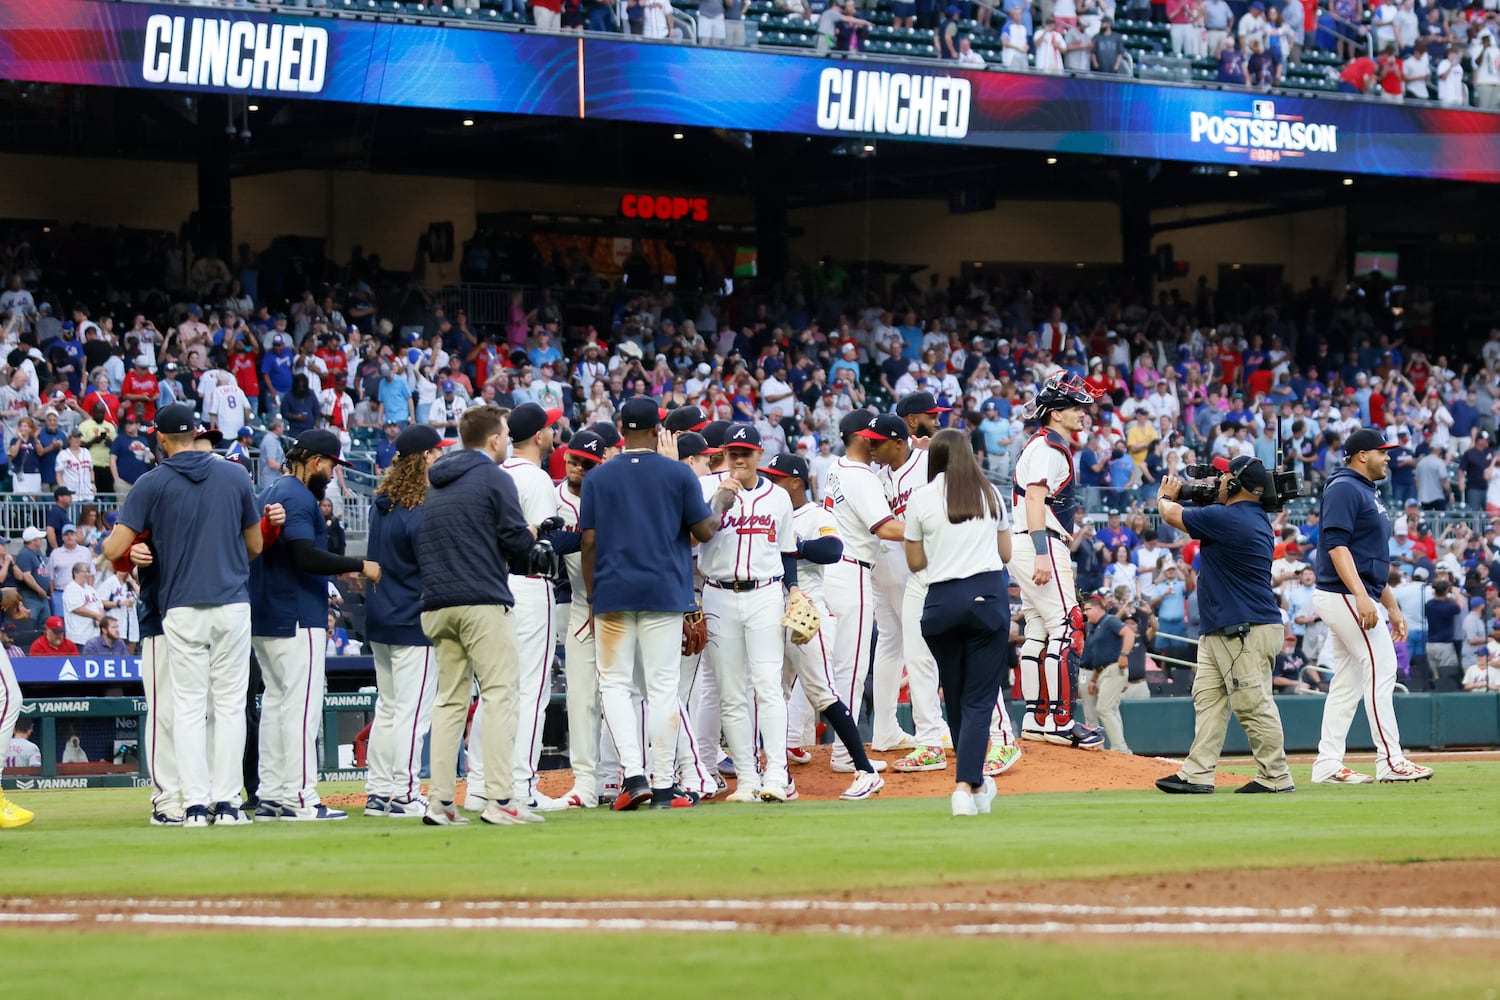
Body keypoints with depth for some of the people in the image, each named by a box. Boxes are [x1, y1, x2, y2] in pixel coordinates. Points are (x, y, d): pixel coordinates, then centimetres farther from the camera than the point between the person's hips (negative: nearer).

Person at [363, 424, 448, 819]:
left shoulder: (381, 504, 9)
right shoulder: (420, 510, -17)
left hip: (378, 621, 9)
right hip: (413, 621, -9)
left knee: (387, 707, 15)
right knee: (412, 712, -5)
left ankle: (378, 793, 18)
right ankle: (404, 795, -4)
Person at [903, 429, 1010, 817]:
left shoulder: (921, 498, 2)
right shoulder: (991, 494, 7)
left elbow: (915, 562, 7)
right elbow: (1005, 553, 14)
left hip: (941, 600, 0)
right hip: (989, 594, 0)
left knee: (955, 698, 14)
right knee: (979, 698, -2)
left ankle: (976, 784, 26)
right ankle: (966, 785, -17)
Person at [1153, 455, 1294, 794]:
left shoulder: (1226, 518, -17)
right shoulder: (1256, 519, 14)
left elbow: (1171, 515, -4)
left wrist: (1165, 496, 17)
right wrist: (1181, 497, 25)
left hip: (1247, 632, -11)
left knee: (1253, 704, -7)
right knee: (1207, 697, 8)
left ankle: (1276, 777, -3)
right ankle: (1197, 774, 5)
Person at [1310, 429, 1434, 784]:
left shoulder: (1368, 494, 22)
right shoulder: (1344, 489, -10)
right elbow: (1336, 545, -21)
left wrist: (1393, 608, 23)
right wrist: (1361, 596, -30)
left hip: (1361, 600, 10)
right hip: (1345, 595, -10)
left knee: (1347, 681, 7)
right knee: (1381, 668, -12)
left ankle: (1328, 766, 7)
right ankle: (1390, 761, -12)